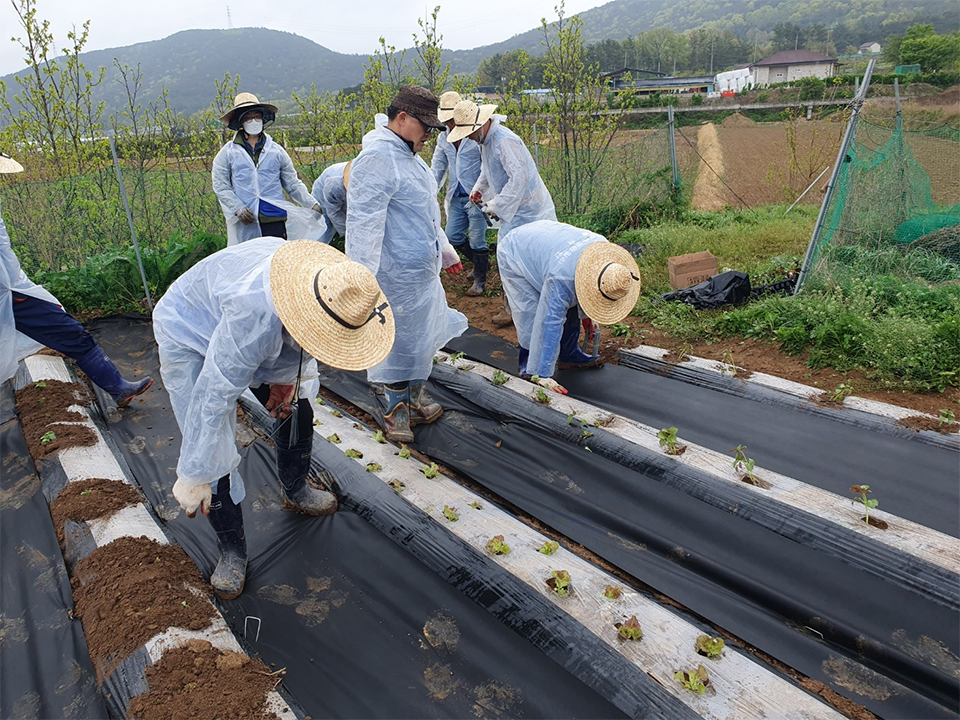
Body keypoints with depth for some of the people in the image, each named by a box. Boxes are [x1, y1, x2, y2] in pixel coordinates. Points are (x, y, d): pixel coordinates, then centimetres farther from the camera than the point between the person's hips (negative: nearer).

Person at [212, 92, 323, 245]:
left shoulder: (277, 151, 13)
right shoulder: (228, 152, 9)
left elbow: (293, 184, 12)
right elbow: (220, 186, 5)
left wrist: (312, 204, -1)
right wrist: (238, 208, -9)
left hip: (274, 218, 1)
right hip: (244, 223, -1)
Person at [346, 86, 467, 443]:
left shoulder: (408, 156, 14)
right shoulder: (376, 159, -19)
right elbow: (363, 224, -25)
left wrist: (445, 251, 31)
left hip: (424, 271, 10)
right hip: (398, 276, -10)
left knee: (421, 337, 19)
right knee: (400, 343, 3)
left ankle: (415, 400, 35)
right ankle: (396, 411, 20)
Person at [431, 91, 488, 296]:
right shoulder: (443, 137, 9)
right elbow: (437, 166, 16)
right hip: (456, 197, 7)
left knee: (477, 240, -1)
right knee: (453, 236, 10)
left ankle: (480, 280, 16)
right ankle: (481, 261, 34)